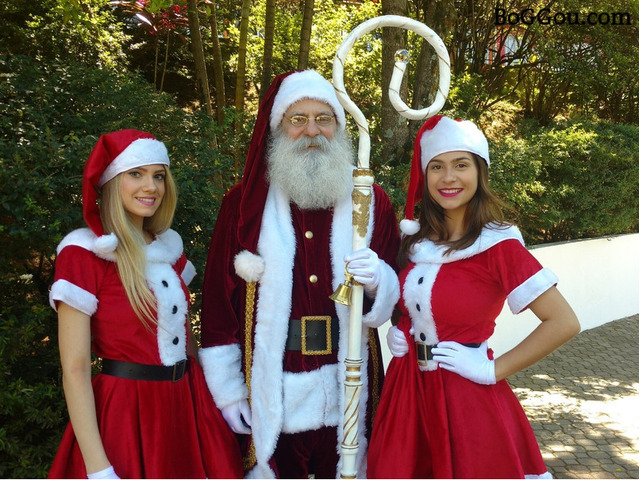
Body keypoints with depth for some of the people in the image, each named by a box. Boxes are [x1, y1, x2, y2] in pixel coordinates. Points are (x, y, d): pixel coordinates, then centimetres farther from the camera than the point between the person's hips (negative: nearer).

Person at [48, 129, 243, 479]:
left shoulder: (169, 245, 6)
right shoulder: (83, 253, -12)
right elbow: (74, 370, -15)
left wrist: (209, 400, 11)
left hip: (187, 408, 6)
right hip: (125, 414, -6)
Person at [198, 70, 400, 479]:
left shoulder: (373, 202, 3)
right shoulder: (244, 204, 0)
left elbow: (395, 300, 3)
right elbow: (218, 303, 0)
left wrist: (377, 281, -19)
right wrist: (227, 391, -1)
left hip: (347, 394, 1)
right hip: (271, 398, -1)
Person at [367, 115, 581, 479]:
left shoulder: (498, 245, -15)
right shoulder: (416, 240, 3)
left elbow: (564, 323, -17)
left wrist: (494, 370, -16)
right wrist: (395, 331, 2)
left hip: (467, 398, -5)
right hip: (407, 390, 5)